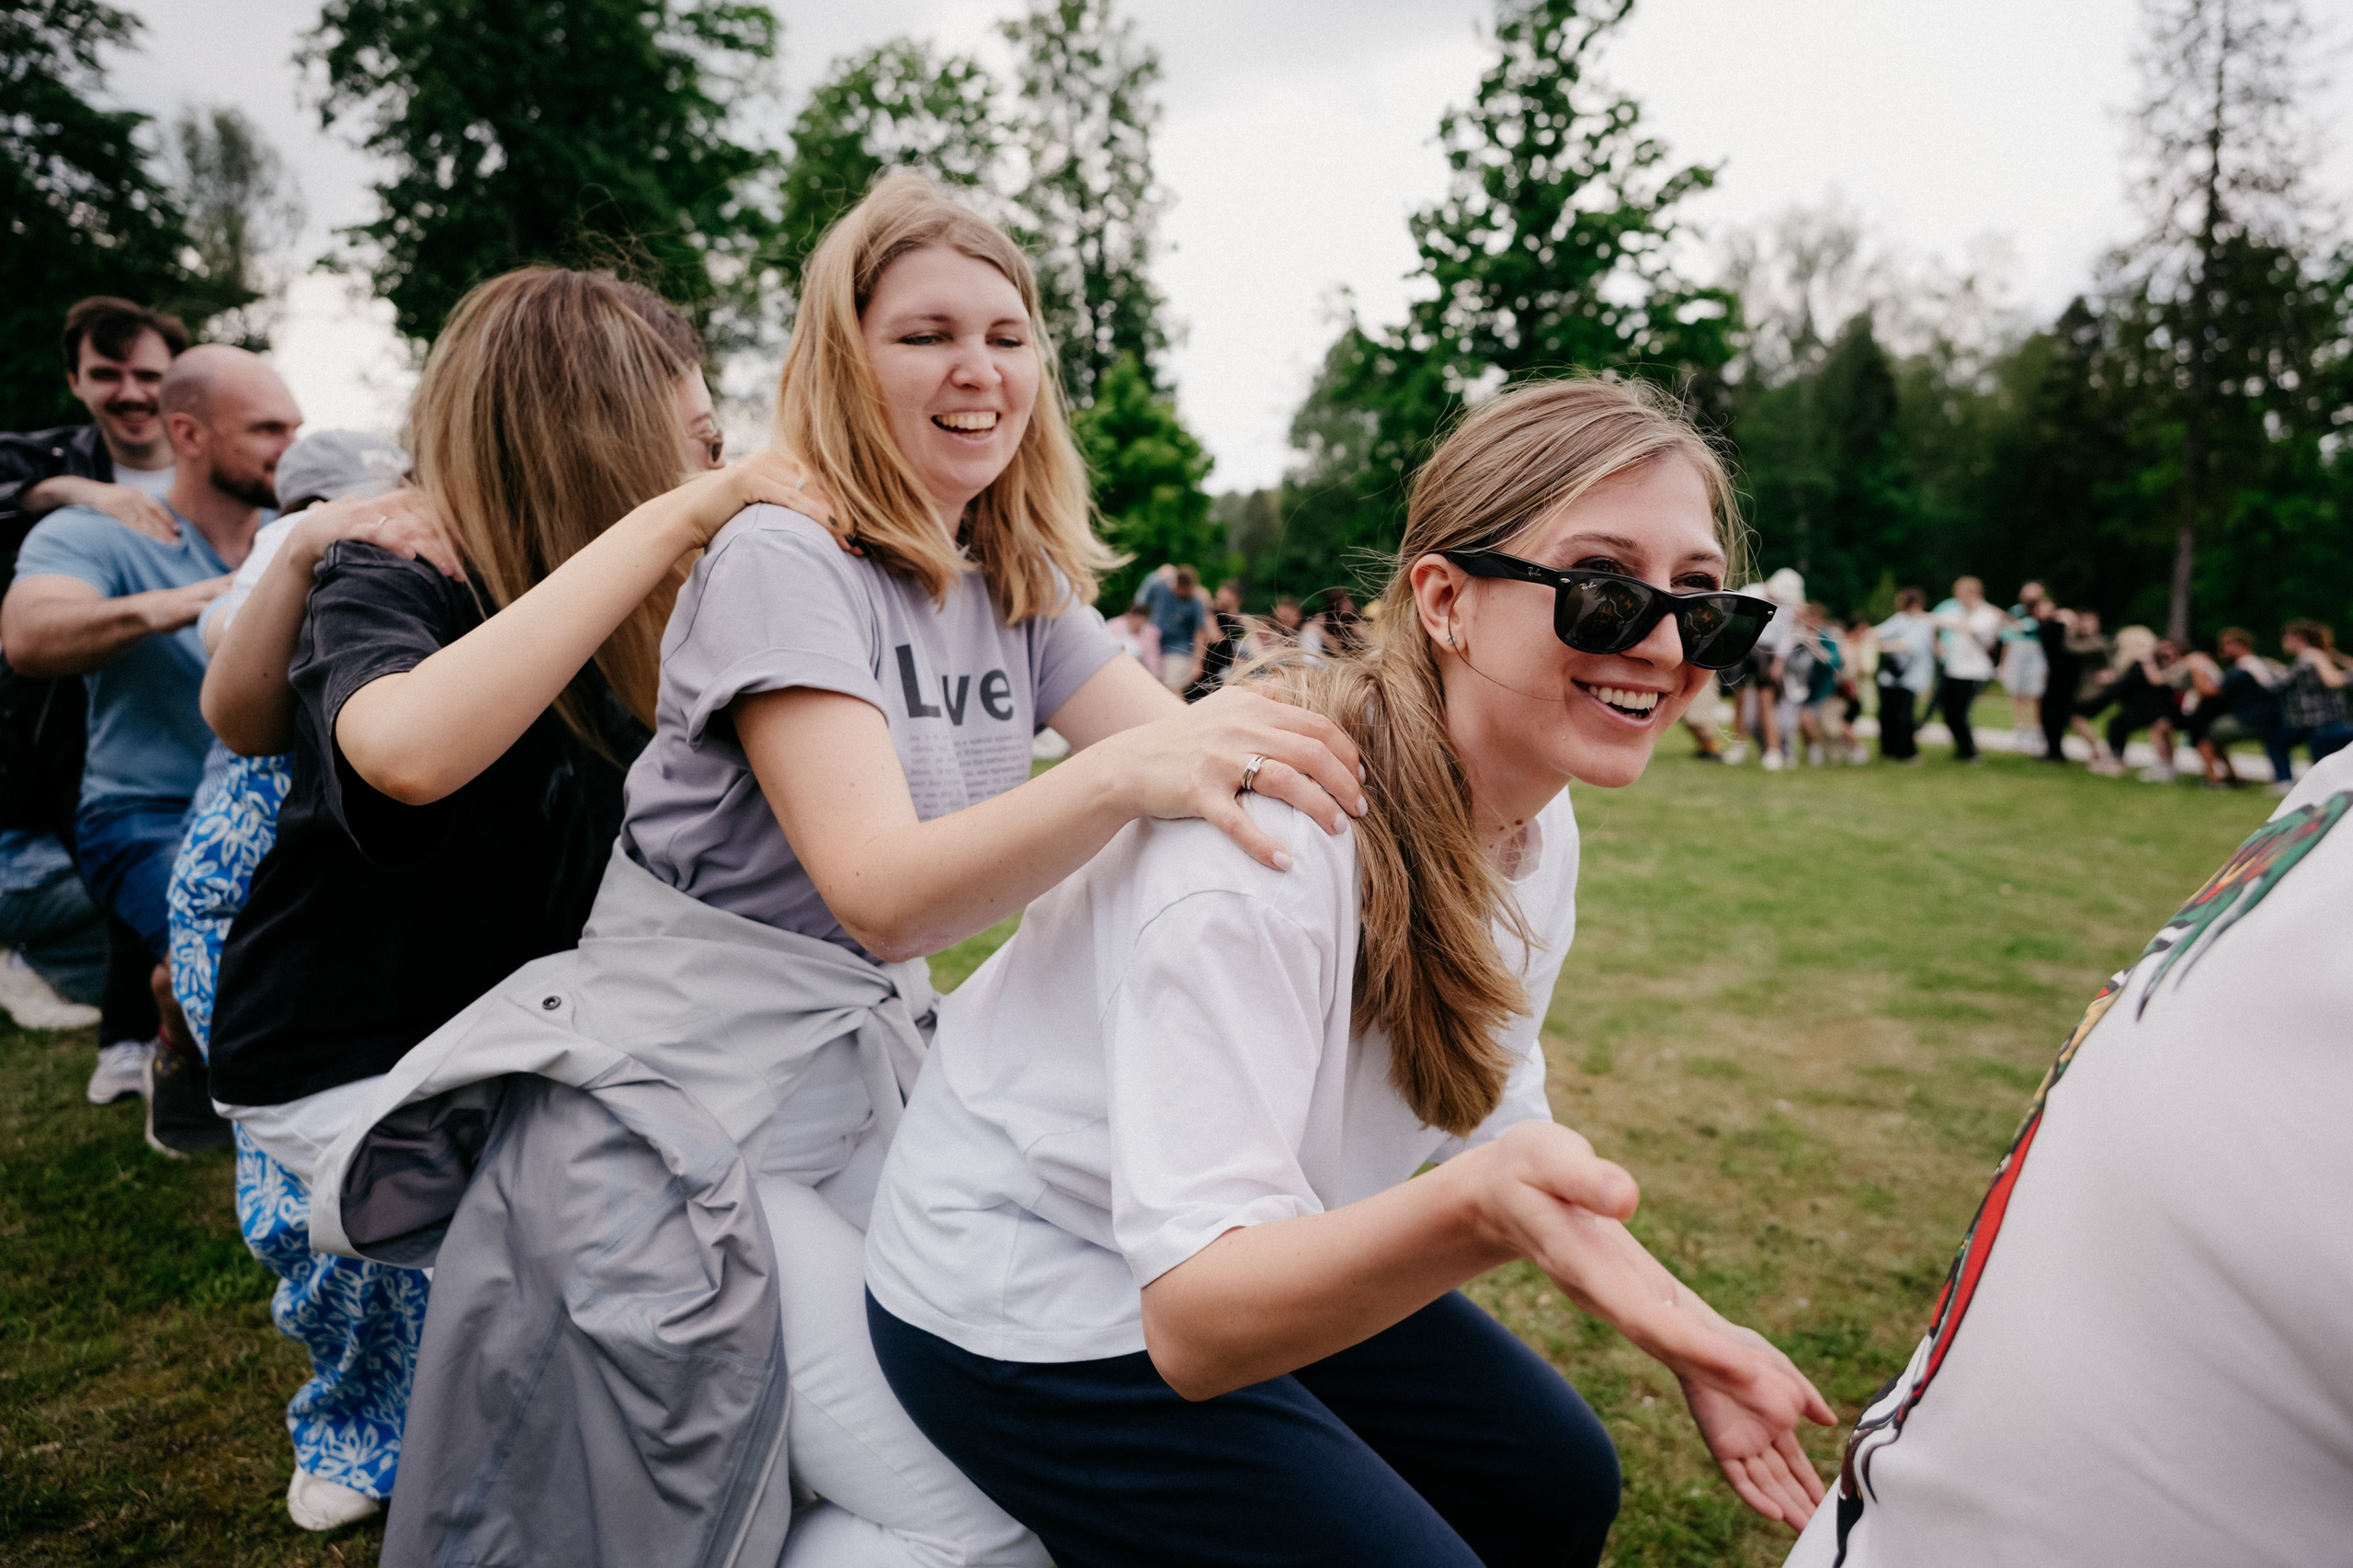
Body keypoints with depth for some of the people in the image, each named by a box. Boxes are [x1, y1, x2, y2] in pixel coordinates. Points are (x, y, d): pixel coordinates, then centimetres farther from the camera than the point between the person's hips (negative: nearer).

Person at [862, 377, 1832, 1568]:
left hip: (1248, 1253, 8)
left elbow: (1497, 1132, 5)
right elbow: (1194, 1323, -34)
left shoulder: (1536, 827, -8)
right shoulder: (1268, 825, -34)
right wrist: (1473, 1212, -50)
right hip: (1033, 1303, -7)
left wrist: (1683, 1333, -5)